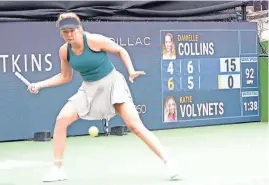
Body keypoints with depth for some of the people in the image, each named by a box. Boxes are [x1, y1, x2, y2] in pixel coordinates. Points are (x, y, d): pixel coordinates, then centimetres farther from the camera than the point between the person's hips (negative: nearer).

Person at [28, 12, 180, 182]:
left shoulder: (95, 40, -21)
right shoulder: (64, 51, -6)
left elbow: (121, 50, -6)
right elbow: (66, 77, 9)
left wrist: (131, 71, -19)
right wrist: (40, 85, 0)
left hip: (112, 84, -5)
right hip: (89, 89, 5)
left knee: (135, 126, -15)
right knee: (61, 120, -9)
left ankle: (168, 163, -10)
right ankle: (57, 169, 2)